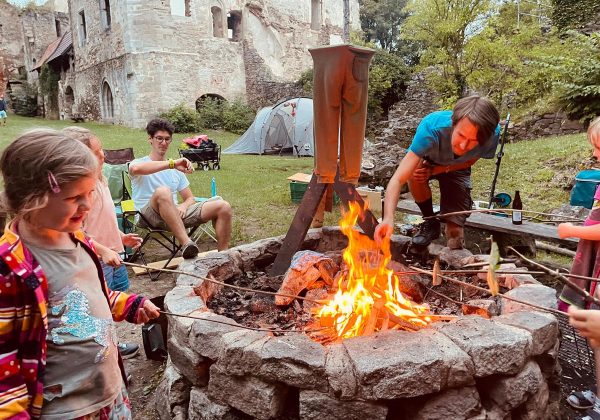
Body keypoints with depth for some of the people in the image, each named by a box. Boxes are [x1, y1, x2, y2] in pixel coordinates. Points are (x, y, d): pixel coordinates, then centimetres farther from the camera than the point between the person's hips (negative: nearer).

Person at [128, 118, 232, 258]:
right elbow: (135, 169, -24)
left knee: (223, 207, -12)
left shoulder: (176, 170, 20)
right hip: (148, 216, -5)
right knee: (163, 191, -40)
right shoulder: (139, 162, 4)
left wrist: (183, 206, -5)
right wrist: (172, 164, -29)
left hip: (176, 215, 5)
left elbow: (190, 198, 20)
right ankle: (186, 244, -44)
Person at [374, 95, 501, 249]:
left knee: (455, 238, -11)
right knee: (415, 173, -39)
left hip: (456, 168, 1)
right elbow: (398, 179, -47)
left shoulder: (492, 133, -33)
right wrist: (388, 218, -63)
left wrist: (434, 170, -28)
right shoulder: (431, 128, -42)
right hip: (427, 160, 0)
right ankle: (430, 223, -11)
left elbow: (469, 161, -11)